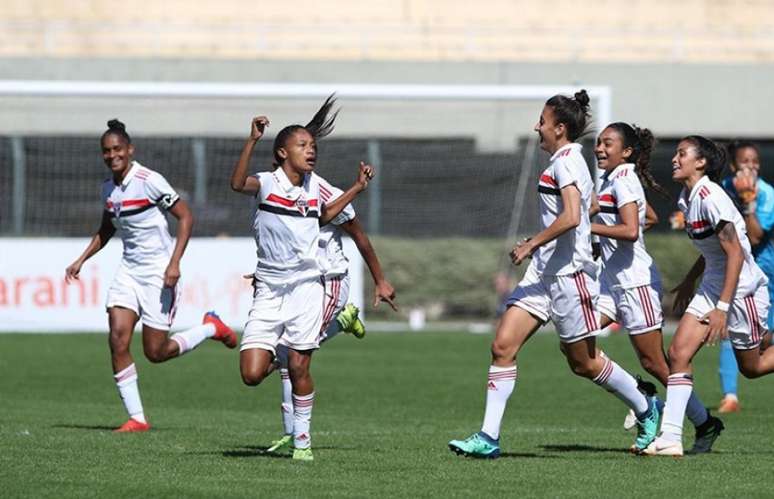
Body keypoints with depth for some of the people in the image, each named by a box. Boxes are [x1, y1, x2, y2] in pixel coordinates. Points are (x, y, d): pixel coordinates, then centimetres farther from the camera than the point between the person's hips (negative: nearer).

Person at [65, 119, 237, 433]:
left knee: (155, 352, -3)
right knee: (117, 338, -11)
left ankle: (210, 328, 24)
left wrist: (174, 263, -21)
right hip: (129, 269, 6)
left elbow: (185, 217, -14)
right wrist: (81, 260, 16)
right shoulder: (108, 188, 7)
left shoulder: (149, 181, -15)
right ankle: (136, 418, -4)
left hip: (159, 271, -6)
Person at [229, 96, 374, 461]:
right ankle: (272, 355, 27)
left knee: (299, 367, -1)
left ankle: (302, 438, 12)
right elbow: (237, 184, -30)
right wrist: (252, 141, -38)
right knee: (252, 375, -8)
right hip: (268, 290, -2)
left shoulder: (315, 185, 8)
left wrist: (356, 188, 21)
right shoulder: (267, 183, -7)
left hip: (305, 285, 2)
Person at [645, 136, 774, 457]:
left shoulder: (710, 197, -22)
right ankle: (670, 438, -10)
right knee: (678, 352, -6)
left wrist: (722, 308, -27)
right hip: (712, 287, 8)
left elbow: (735, 253, -24)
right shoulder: (687, 199, 5)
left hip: (743, 289, -8)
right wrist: (689, 281, 27)